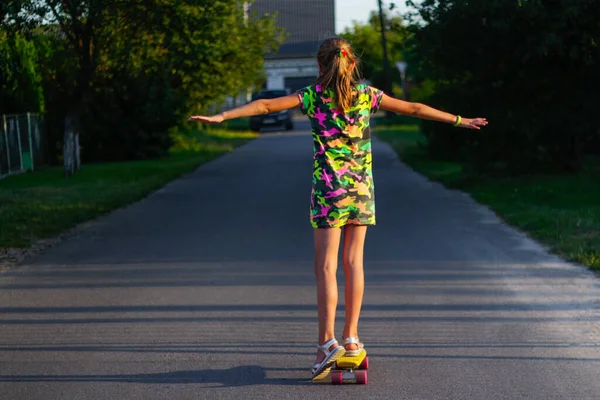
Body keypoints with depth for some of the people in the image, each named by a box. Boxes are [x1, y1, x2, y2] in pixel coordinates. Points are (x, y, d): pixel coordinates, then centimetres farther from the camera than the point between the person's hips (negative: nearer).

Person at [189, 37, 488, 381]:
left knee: (326, 267, -2)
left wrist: (221, 116, -6)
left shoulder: (313, 96, -3)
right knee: (354, 262, 9)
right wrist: (460, 121, 19)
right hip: (362, 188, 3)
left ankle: (328, 341, -10)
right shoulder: (367, 94, 4)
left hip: (329, 188, -3)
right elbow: (414, 109, 10)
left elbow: (266, 105, -8)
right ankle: (351, 337, 13)